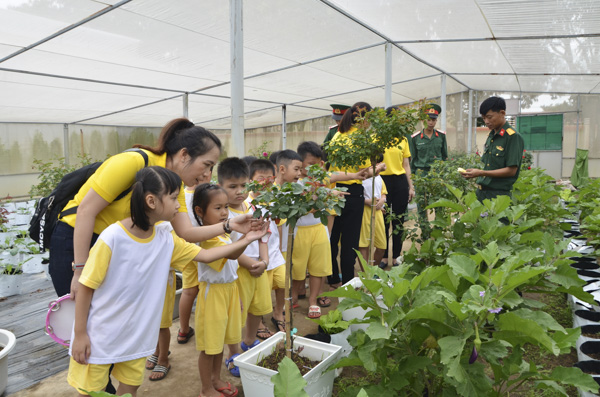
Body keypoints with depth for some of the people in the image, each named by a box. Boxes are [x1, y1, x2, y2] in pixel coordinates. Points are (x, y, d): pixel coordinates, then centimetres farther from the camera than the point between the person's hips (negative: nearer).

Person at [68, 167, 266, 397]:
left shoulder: (167, 240, -6)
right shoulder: (113, 237, -24)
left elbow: (206, 255, 1)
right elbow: (85, 287, -16)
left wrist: (246, 241, -2)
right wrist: (80, 334, -11)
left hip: (137, 335, 5)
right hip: (98, 336, -5)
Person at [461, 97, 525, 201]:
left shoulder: (513, 137, -10)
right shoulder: (491, 136, 14)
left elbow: (511, 170, -15)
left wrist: (481, 173, -19)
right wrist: (474, 172, 3)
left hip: (499, 193, -7)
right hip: (481, 191, 7)